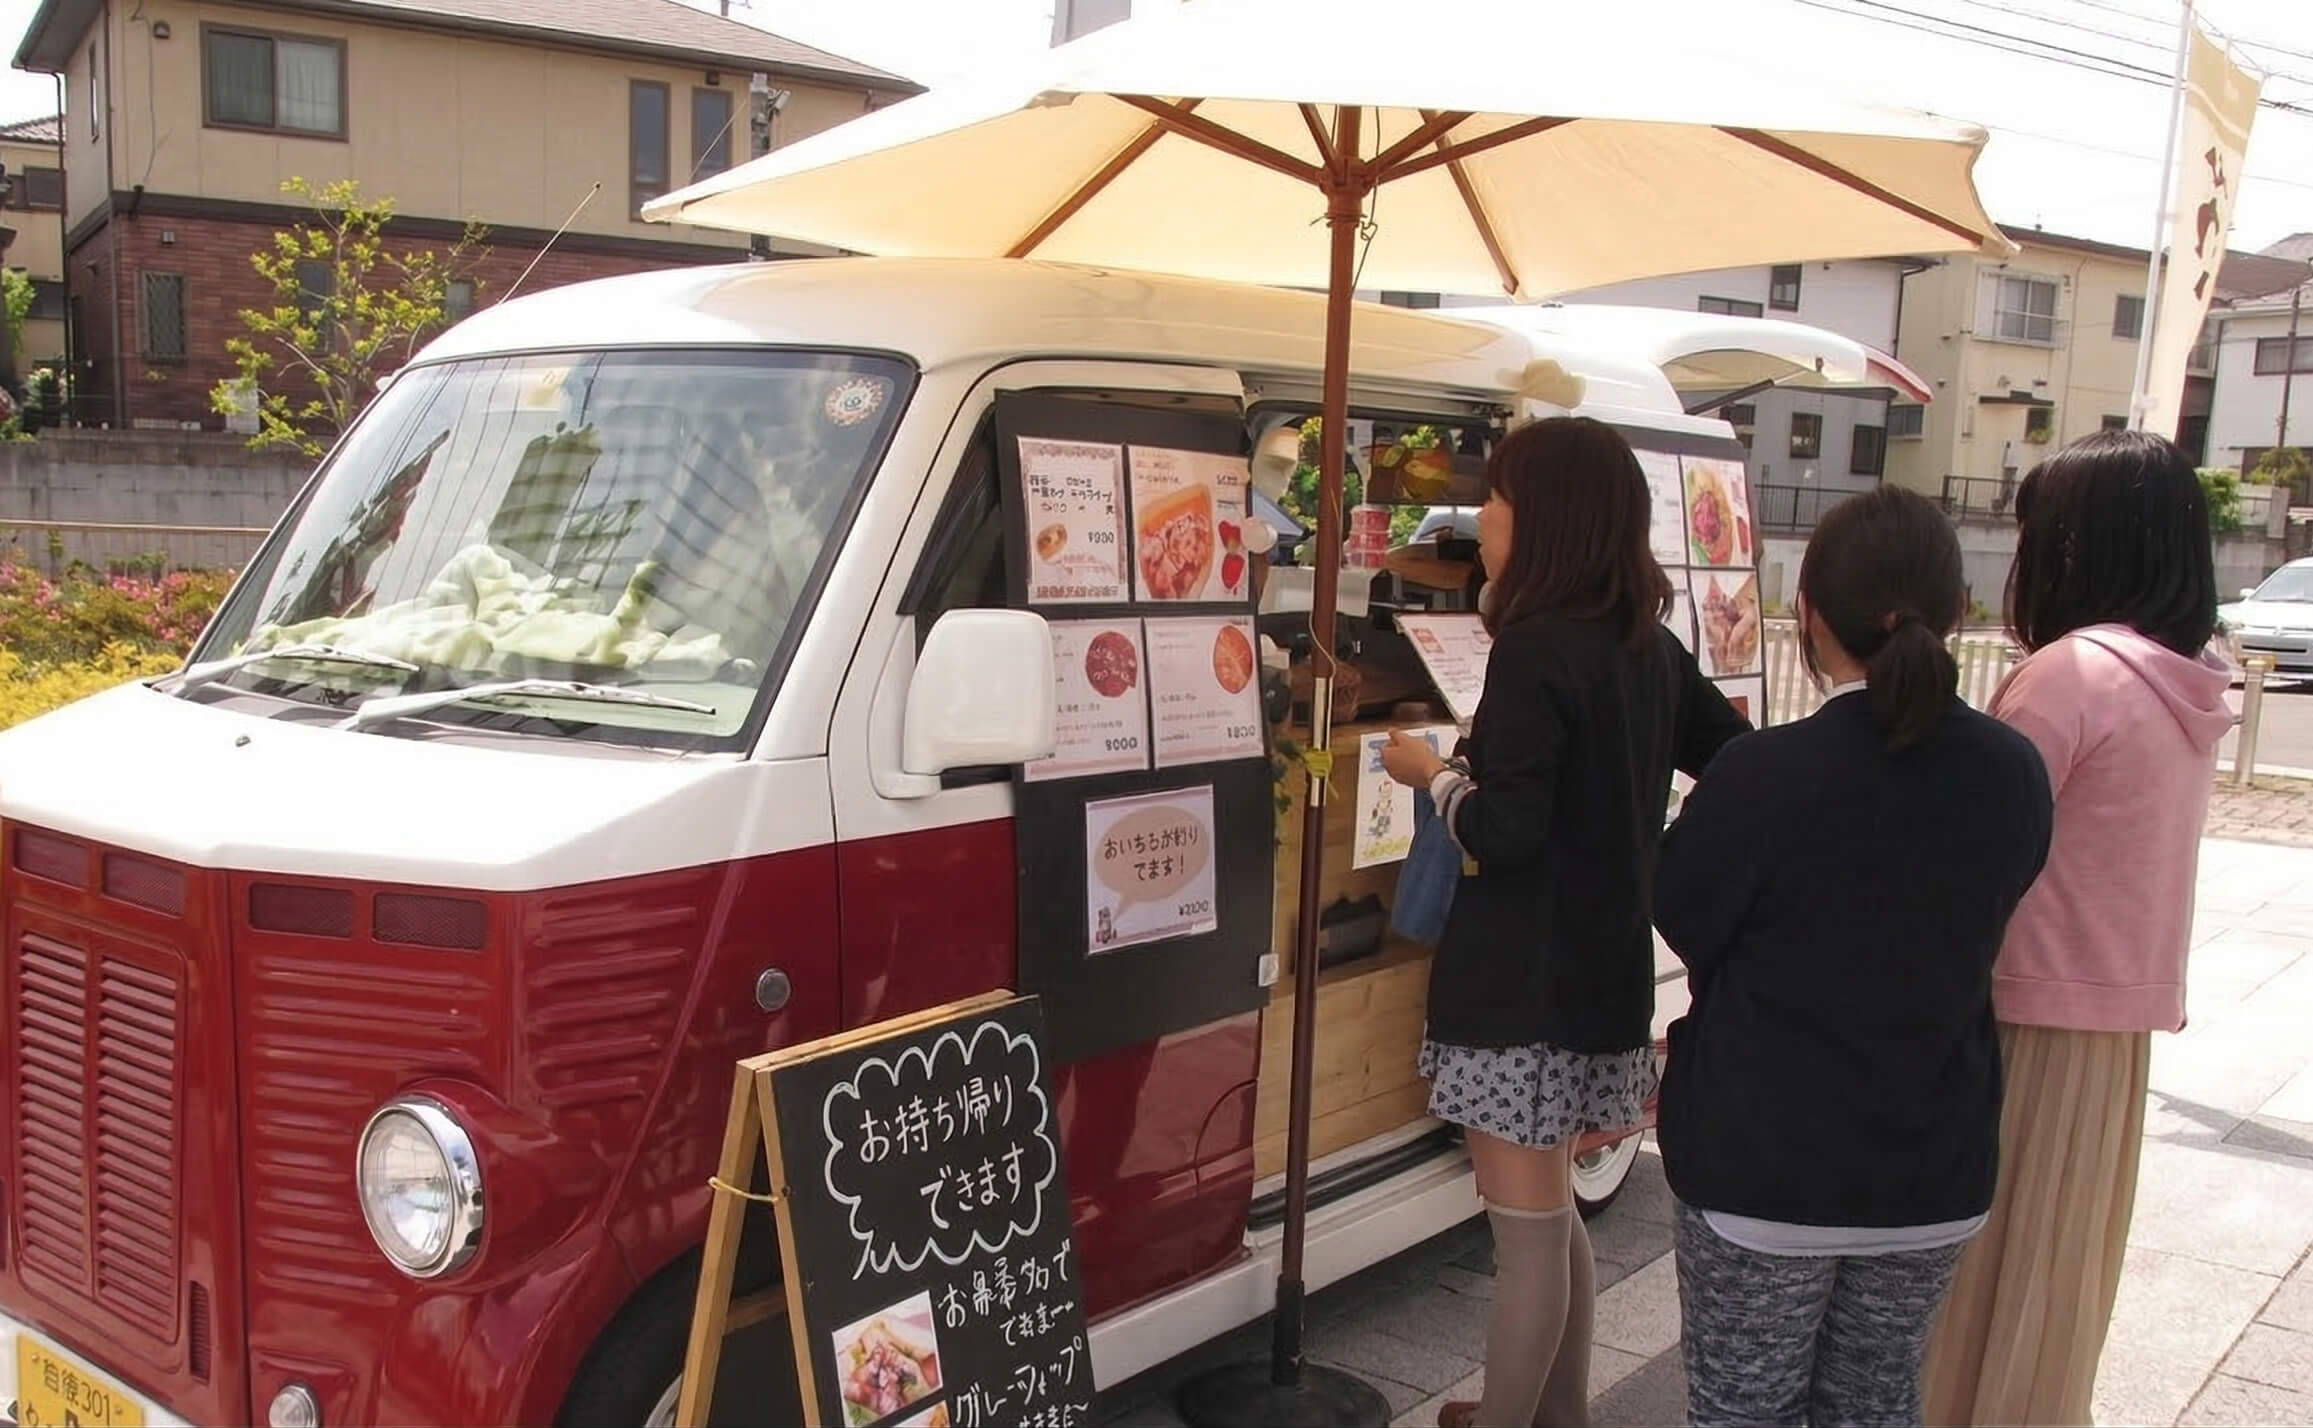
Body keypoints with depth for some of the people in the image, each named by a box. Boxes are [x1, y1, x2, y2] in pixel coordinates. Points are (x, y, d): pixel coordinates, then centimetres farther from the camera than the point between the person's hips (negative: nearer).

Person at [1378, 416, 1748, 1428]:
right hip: (1605, 970, 9)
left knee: (1526, 1235, 4)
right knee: (1550, 1219, 23)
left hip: (1525, 985, -9)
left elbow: (1503, 832, -24)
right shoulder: (1651, 647, 7)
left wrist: (1432, 775, -4)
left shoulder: (1534, 652, -19)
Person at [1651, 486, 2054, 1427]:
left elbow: (1685, 923, -8)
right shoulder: (2014, 775, -7)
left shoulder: (1765, 775, -22)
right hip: (1934, 1176, 5)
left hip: (1764, 1170, -4)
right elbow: (1966, 938, 5)